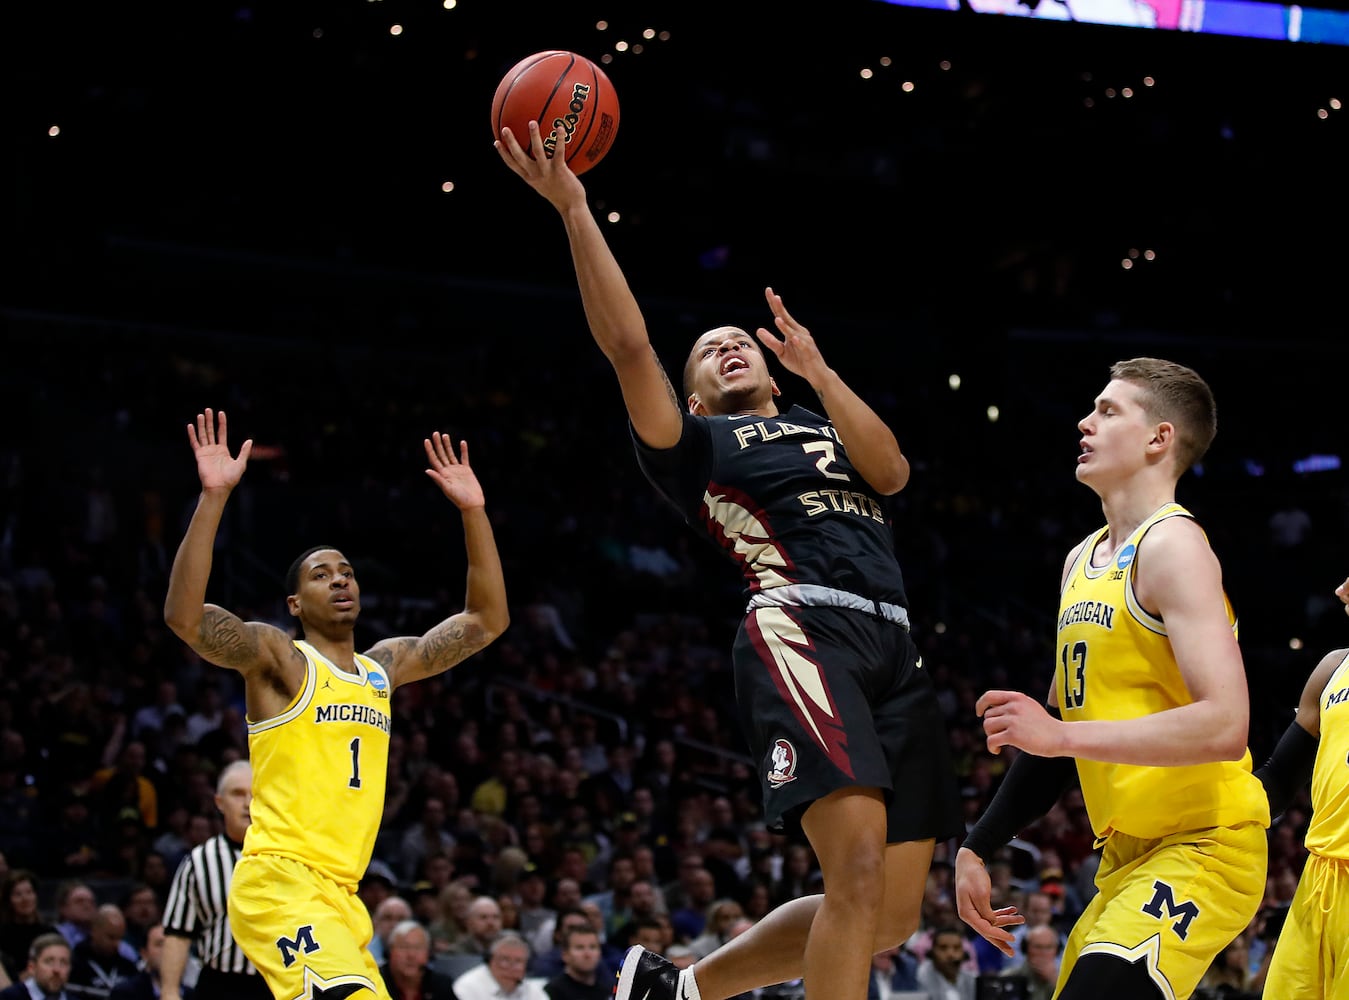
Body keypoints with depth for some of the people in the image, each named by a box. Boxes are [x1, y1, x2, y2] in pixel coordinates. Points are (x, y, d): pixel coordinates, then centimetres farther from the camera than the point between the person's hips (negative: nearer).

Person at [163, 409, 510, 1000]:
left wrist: (472, 511, 15)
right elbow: (185, 618, -18)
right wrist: (213, 498, -25)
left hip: (338, 897, 8)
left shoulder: (384, 666, 19)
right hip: (277, 884, -8)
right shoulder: (277, 657, 0)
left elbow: (486, 621, 23)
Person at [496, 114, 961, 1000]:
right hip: (801, 625, -6)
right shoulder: (697, 444, 17)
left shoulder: (826, 430, 31)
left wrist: (816, 369, 0)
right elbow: (629, 347, 1)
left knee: (892, 913, 2)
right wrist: (574, 210, -5)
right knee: (858, 868, -25)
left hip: (893, 644, 6)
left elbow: (892, 471, 8)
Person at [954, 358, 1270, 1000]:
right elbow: (1055, 734, 23)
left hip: (1201, 848, -9)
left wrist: (1063, 735, -25)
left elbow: (1224, 726, -24)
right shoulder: (1082, 561, 16)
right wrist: (977, 848, 17)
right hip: (1127, 854, 9)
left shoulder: (1173, 545, -13)